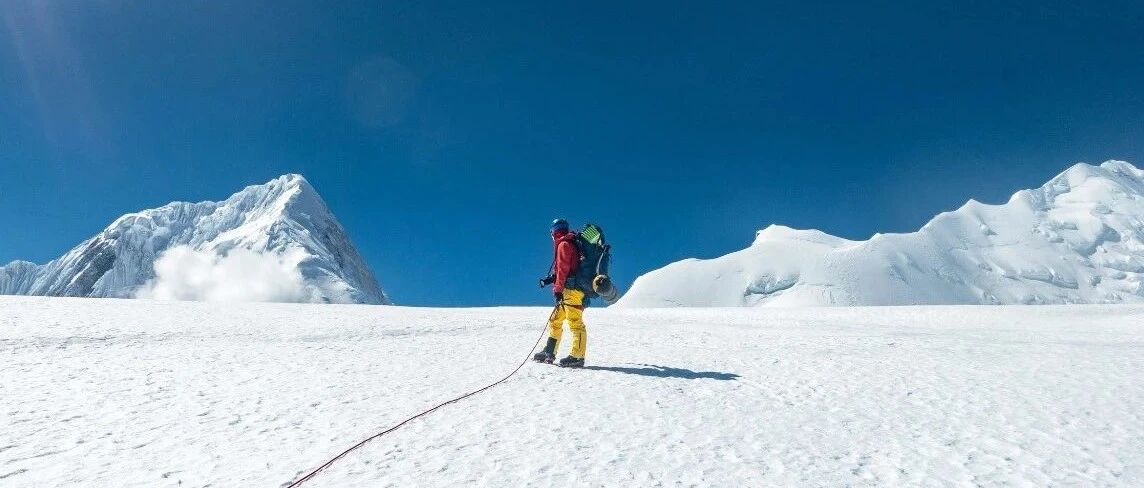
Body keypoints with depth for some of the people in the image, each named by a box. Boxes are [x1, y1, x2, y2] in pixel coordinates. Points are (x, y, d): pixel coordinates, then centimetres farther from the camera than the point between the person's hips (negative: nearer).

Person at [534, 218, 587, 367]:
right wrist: (551, 279, 20)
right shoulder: (570, 244, 21)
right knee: (555, 320, 14)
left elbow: (563, 269, -14)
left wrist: (558, 289, -13)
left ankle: (577, 357, -7)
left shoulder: (563, 244, -7)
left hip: (571, 289, -10)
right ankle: (549, 353, 19)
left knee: (575, 322, -9)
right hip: (570, 290, 10)